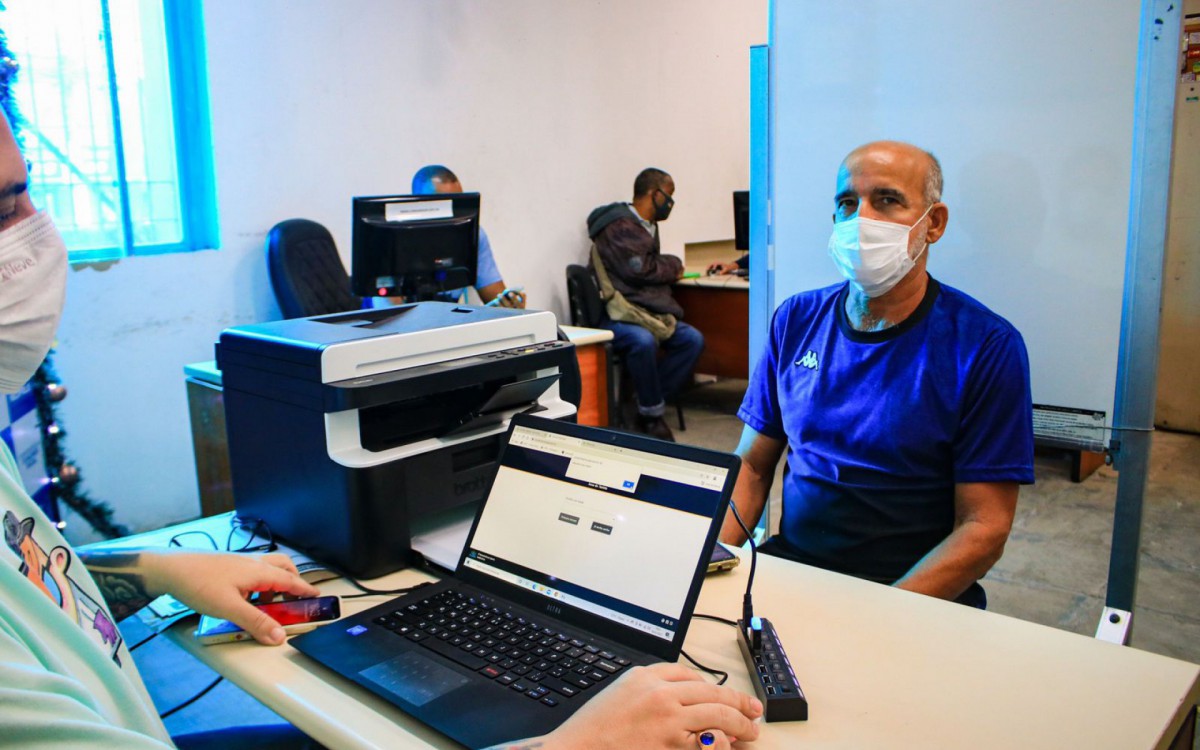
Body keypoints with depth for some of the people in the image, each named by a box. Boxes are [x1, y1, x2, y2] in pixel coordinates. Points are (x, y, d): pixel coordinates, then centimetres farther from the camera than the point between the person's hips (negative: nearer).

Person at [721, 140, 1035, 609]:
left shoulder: (986, 346, -8)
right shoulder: (796, 320, 6)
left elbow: (984, 527, -10)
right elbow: (752, 465, 9)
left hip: (916, 593, -4)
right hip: (789, 565, 4)